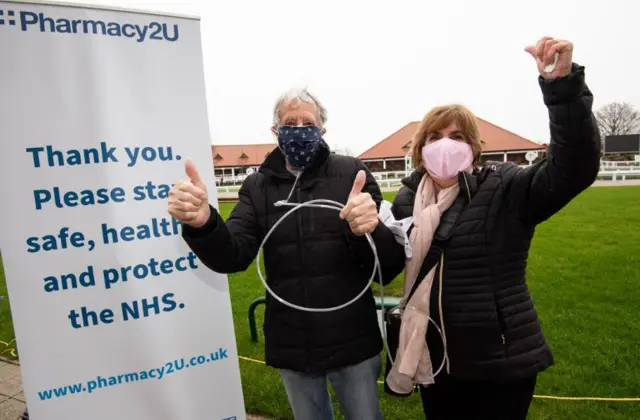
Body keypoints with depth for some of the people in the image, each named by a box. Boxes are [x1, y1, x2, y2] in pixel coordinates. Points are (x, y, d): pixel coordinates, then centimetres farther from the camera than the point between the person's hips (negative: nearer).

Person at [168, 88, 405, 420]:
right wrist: (202, 223, -32)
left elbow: (391, 259, -10)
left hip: (351, 341, -2)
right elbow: (232, 257, -11)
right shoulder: (257, 186, 1)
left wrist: (369, 230, -34)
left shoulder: (351, 173, -6)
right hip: (292, 345, 3)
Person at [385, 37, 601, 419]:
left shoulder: (505, 190, -10)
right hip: (435, 359, 4)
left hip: (501, 360, -3)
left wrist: (563, 86, -34)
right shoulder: (406, 200, 0)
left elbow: (574, 167, -25)